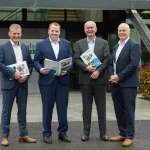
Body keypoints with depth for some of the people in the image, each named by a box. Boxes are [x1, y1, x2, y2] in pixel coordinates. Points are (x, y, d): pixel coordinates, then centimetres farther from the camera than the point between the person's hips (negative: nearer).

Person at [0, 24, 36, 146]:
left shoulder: (25, 48, 11)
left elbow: (30, 64, 9)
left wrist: (26, 76, -7)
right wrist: (13, 73, -18)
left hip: (23, 83, 4)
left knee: (22, 109, 10)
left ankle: (23, 135, 19)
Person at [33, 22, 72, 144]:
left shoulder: (67, 44, 11)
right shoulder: (41, 44, 5)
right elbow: (36, 61, 1)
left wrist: (67, 70, -13)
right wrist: (40, 69, -18)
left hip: (63, 80, 2)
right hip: (47, 80, -2)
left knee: (63, 108, 7)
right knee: (47, 108, 6)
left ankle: (63, 132, 18)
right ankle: (47, 133, 16)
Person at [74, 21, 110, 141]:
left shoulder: (103, 43, 6)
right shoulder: (79, 43, 8)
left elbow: (107, 59, -2)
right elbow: (77, 60, 1)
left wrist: (98, 71, -14)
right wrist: (86, 67, -16)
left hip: (100, 78, 0)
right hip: (85, 79, 1)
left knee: (101, 106, 5)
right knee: (86, 107, 5)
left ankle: (103, 132, 14)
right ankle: (86, 132, 12)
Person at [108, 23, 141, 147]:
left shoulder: (134, 45, -6)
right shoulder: (116, 47, 17)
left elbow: (133, 64, -16)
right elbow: (111, 63, 17)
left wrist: (119, 76, -16)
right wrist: (112, 76, -2)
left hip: (128, 84, -7)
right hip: (116, 84, 7)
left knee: (128, 110, -2)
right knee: (119, 110, 10)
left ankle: (129, 136, 6)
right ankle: (122, 133, 21)